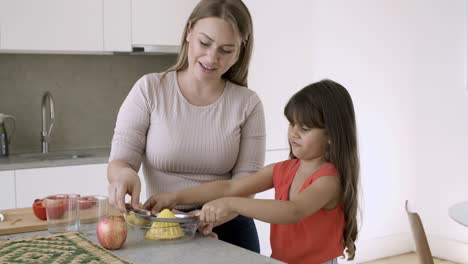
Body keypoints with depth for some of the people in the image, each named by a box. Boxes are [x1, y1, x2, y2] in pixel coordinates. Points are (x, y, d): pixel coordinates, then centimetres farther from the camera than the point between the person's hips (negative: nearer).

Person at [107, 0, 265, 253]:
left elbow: (247, 178, -9)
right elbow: (120, 160, -9)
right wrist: (124, 174, -32)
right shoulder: (149, 90, -7)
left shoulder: (248, 104, -5)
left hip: (228, 229, 1)